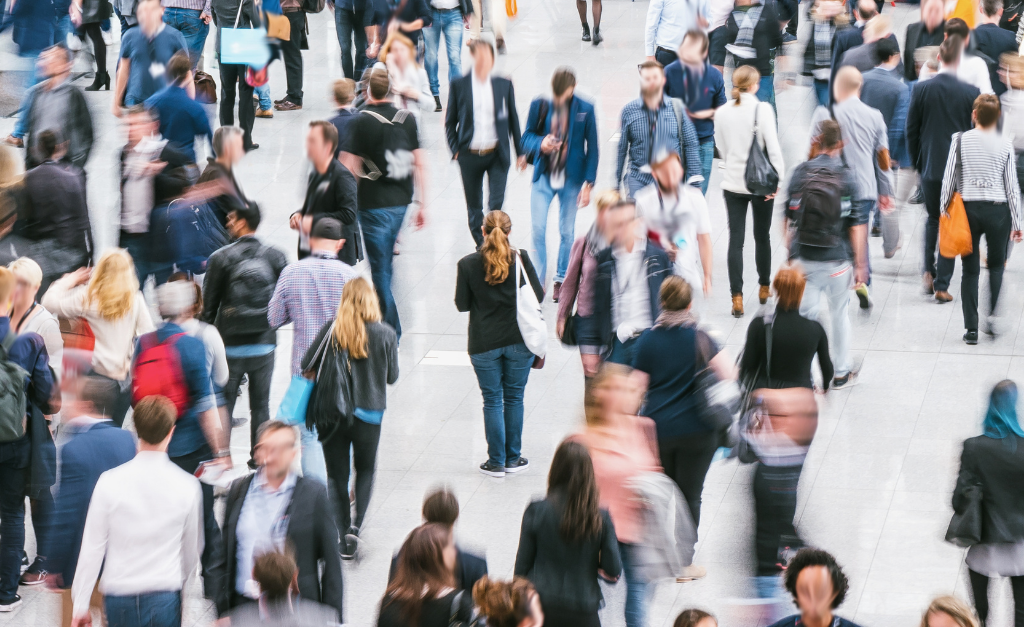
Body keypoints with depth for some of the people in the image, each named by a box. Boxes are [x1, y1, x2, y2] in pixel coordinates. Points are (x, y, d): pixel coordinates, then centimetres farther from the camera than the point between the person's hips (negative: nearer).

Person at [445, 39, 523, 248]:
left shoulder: (504, 85, 2)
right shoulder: (459, 86, -2)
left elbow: (513, 120, 9)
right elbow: (450, 122, 5)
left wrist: (520, 152, 9)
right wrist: (455, 150, -4)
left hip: (497, 154, 0)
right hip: (469, 156, 0)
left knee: (496, 204, -9)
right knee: (474, 206, 10)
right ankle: (481, 245, 26)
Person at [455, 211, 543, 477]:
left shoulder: (468, 264, -9)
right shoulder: (520, 258, -9)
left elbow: (462, 304, -3)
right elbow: (538, 296, -6)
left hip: (484, 343, 0)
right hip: (518, 340, 0)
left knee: (492, 401, 8)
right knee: (514, 398, 13)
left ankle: (496, 462, 11)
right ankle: (513, 459, 19)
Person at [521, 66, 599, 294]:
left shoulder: (585, 110, -7)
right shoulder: (539, 105, -5)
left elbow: (591, 149, 0)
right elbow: (526, 138, 4)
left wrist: (588, 183, -3)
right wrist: (540, 144, -20)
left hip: (571, 180, 0)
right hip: (544, 177, 1)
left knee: (567, 232, 9)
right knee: (538, 230, -5)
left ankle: (561, 279, 24)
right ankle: (538, 281, 7)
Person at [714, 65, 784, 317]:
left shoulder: (722, 112, -2)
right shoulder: (762, 110, -13)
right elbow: (773, 147, -15)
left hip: (733, 182, 2)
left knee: (736, 240, 2)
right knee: (762, 236, 16)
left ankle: (737, 297, -5)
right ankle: (764, 288, 29)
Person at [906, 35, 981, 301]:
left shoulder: (921, 89, -6)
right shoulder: (971, 92, -10)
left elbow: (911, 130, 1)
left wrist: (917, 162, 13)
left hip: (930, 167, 2)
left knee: (932, 219, 22)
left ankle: (929, 271, 9)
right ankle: (942, 285, 4)